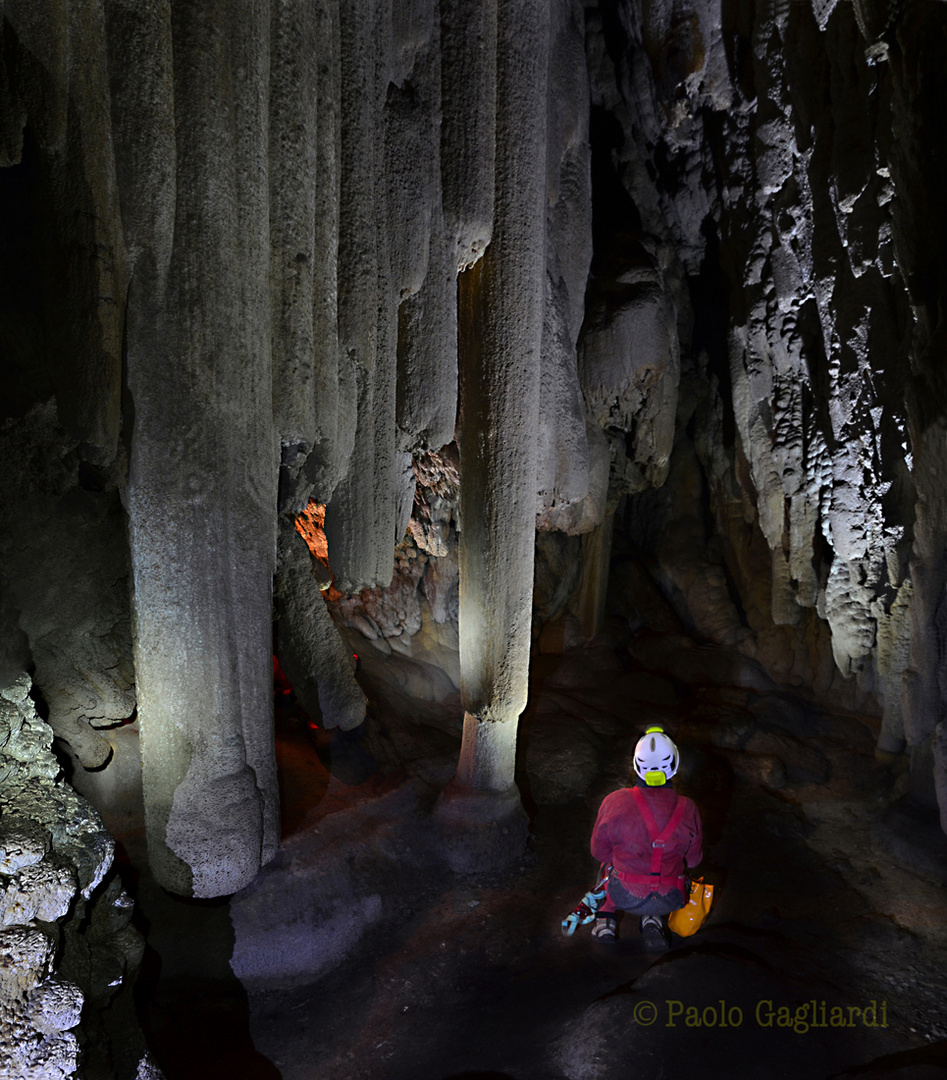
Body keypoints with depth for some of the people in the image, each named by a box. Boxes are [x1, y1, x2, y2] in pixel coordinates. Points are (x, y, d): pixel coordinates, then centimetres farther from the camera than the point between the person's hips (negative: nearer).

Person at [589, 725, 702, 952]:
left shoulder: (614, 802, -21)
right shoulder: (687, 809, -17)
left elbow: (599, 852, -4)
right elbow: (693, 859, -1)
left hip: (624, 897, 0)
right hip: (669, 901, 0)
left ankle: (606, 918, 19)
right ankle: (654, 920, 12)